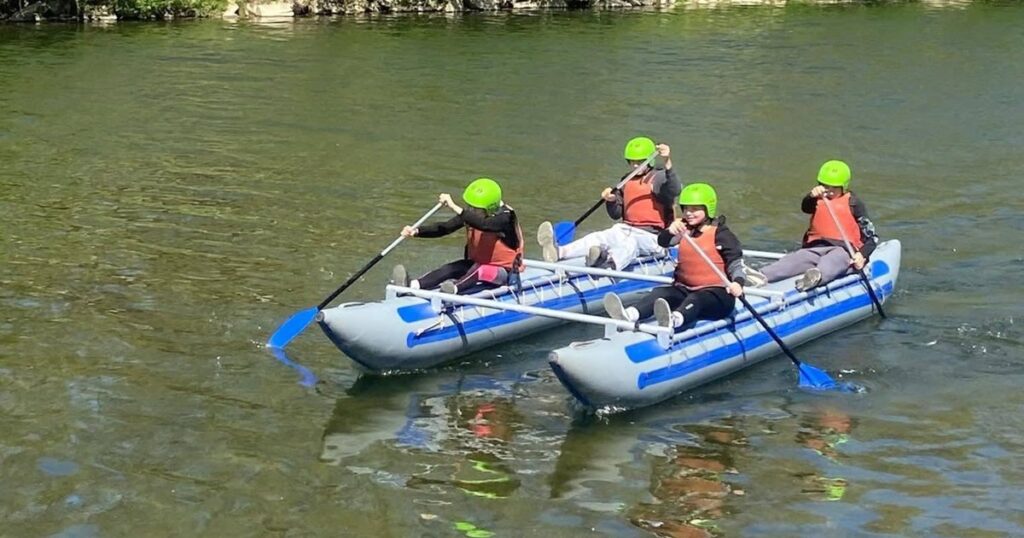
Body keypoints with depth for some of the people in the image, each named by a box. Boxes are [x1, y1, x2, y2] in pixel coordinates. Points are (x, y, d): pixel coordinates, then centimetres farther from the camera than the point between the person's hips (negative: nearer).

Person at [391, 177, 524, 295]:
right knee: (450, 268, -21)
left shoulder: (505, 217, -23)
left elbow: (482, 224, -43)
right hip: (476, 263, 6)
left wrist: (454, 207, -50)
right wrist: (416, 231, -22)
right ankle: (413, 285, -43)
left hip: (502, 271, -6)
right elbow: (445, 227, -7)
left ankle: (454, 289, -66)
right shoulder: (470, 214, -3)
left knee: (479, 271, -37)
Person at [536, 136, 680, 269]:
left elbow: (674, 191, -27)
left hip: (650, 235, -6)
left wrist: (667, 163, -40)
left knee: (631, 243, -39)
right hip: (625, 229, 6)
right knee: (598, 238, -19)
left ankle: (609, 265, -73)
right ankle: (558, 253, -44)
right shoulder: (627, 181, 19)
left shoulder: (658, 177, -2)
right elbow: (616, 214, 21)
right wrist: (611, 201, -3)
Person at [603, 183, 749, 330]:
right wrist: (670, 231, -30)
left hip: (717, 293, -5)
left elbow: (736, 262, -8)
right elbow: (663, 242, -5)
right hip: (685, 289, 5)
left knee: (696, 299, -38)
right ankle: (630, 315, -50)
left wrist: (738, 282, -30)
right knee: (660, 292, -22)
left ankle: (675, 319, -71)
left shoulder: (720, 233, -3)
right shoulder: (684, 229, 12)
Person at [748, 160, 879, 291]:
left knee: (834, 259, -39)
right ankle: (763, 276, -54)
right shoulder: (818, 199, 19)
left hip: (844, 249, -3)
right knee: (796, 258, -27)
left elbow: (872, 237, 6)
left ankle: (817, 275, -73)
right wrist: (812, 196, -32)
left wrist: (862, 255, -14)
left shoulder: (853, 204, 11)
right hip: (816, 248, 3)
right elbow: (805, 207, -7)